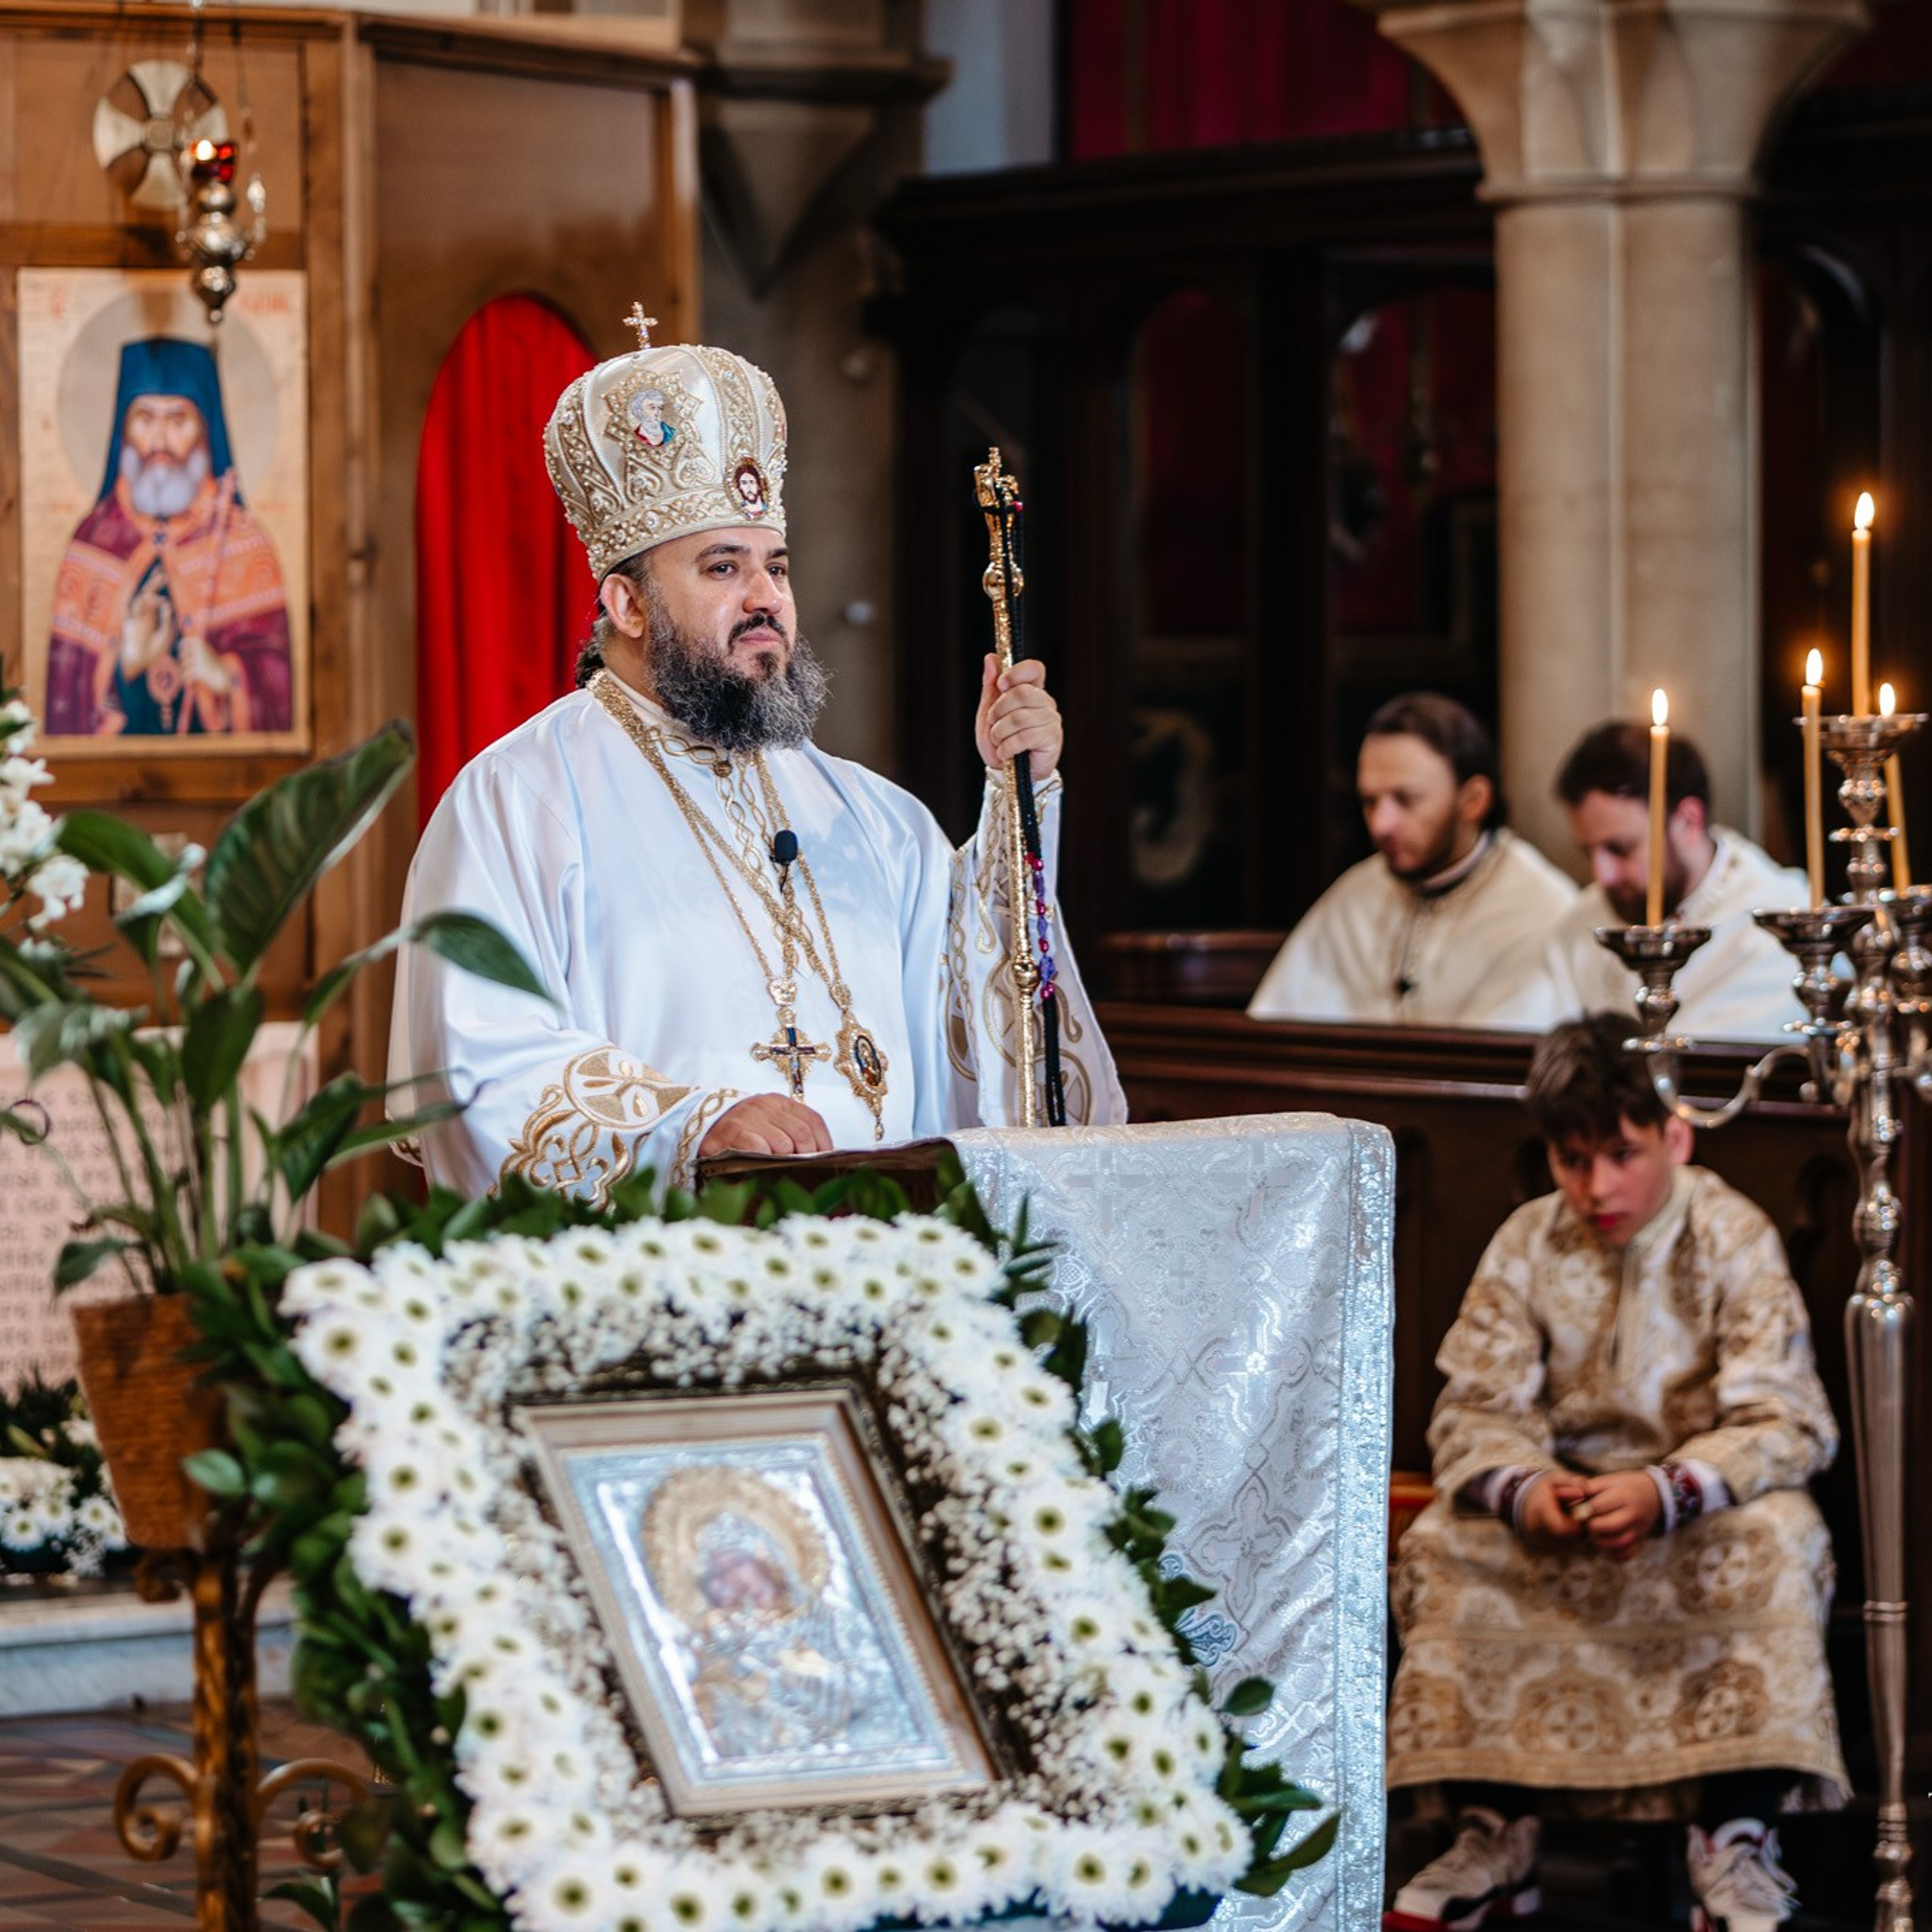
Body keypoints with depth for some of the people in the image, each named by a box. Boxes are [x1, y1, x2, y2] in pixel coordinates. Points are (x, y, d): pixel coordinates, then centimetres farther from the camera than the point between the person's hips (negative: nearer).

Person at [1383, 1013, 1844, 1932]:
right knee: (1442, 1545, -24)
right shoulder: (1527, 1245, -4)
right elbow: (1474, 1407, -5)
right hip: (1566, 1492, 3)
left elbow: (1786, 1424, -19)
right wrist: (1521, 1489, -29)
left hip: (1705, 1510, -3)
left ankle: (1735, 1845, -28)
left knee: (1775, 1544, -34)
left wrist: (1665, 1493, -36)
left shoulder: (1735, 1240, -13)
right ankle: (1493, 1837, -16)